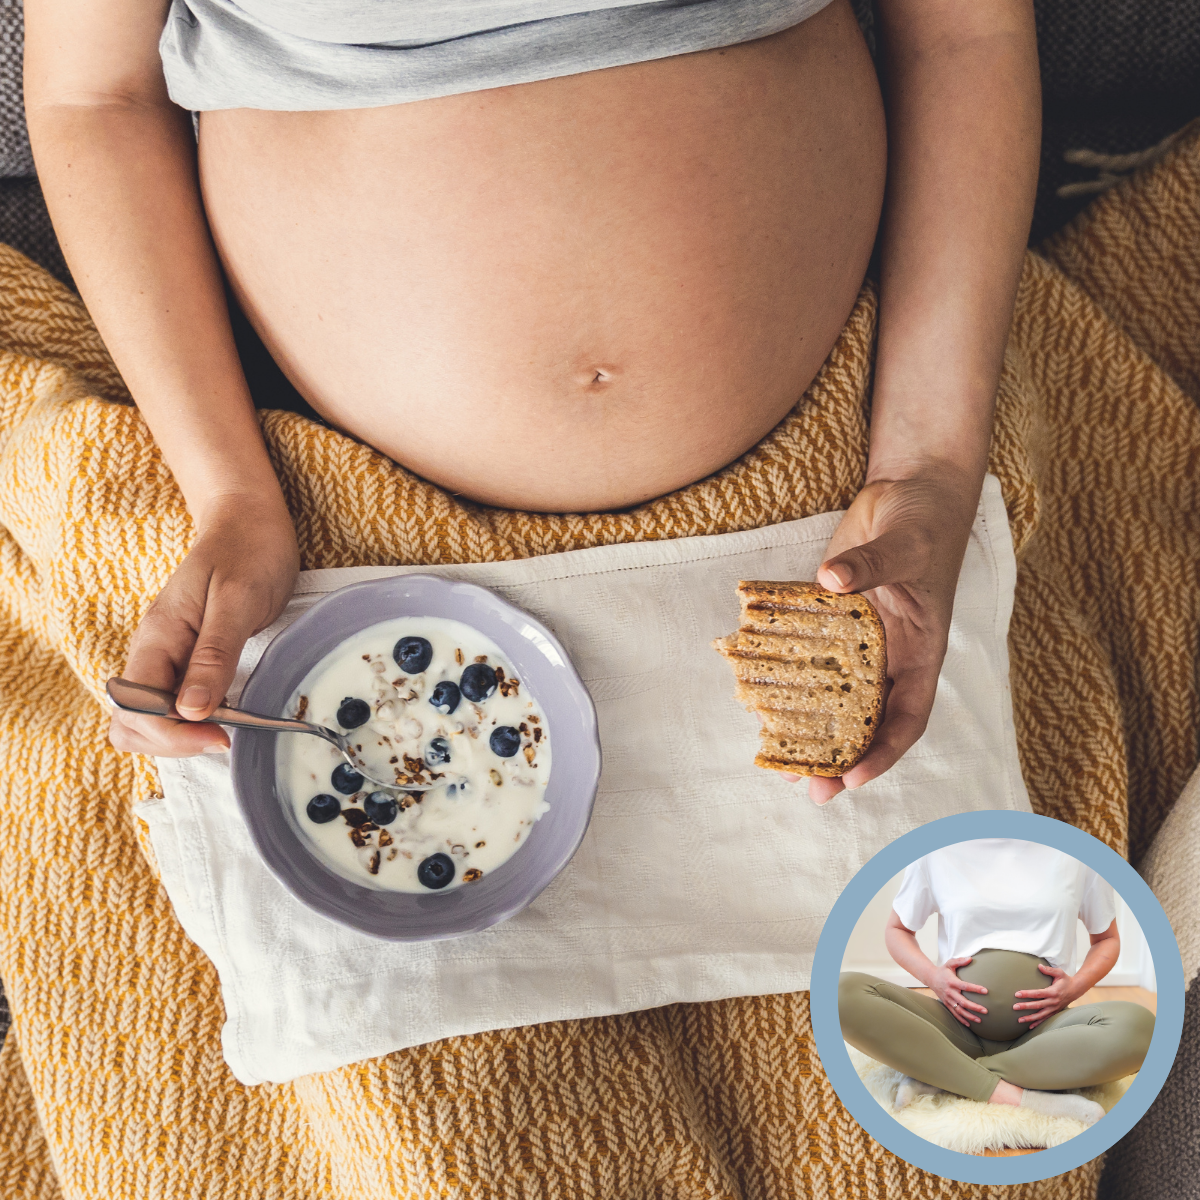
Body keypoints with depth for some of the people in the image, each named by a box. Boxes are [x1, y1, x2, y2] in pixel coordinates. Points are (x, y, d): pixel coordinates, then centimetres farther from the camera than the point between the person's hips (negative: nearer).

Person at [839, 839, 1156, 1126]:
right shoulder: (939, 849, 6)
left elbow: (1107, 938, 17)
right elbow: (896, 929, 16)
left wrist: (1076, 986, -5)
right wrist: (933, 977, -5)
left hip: (1039, 1031, 0)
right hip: (959, 1024, 0)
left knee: (1138, 1026, -34)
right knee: (843, 992, -27)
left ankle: (937, 1078, -24)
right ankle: (1010, 1096, -28)